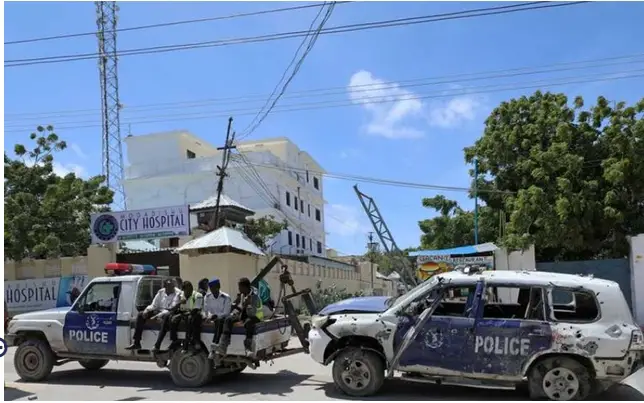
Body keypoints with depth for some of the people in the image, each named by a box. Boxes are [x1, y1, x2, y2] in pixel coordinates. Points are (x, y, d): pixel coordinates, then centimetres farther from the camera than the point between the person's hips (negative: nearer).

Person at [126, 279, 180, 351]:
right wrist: (147, 310, -9)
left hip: (169, 313, -7)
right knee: (140, 315, -5)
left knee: (167, 317, -41)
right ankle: (136, 343, -6)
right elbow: (154, 305, 13)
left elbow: (172, 309, -21)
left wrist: (158, 316, -29)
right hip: (158, 311, 7)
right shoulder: (161, 292, 8)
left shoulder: (177, 293, -13)